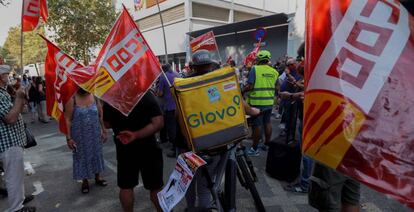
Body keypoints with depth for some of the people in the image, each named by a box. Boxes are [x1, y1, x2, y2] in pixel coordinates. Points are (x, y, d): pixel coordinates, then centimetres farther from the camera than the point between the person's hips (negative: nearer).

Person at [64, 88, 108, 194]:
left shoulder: (94, 96, -3)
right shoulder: (72, 99, -12)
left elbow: (100, 116, 3)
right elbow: (68, 119, -11)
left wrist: (104, 131, 4)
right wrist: (68, 138, -12)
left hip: (95, 133, 3)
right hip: (79, 135, -3)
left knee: (96, 154, 15)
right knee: (82, 156, 11)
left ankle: (97, 177, 36)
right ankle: (85, 181, 29)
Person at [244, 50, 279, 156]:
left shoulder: (255, 69, -12)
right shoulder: (274, 71, 4)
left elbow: (250, 87, -18)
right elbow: (276, 88, 10)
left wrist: (243, 91, -1)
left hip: (257, 102, -5)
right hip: (269, 102, 5)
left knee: (257, 125, 0)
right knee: (267, 123, 17)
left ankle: (254, 149, 9)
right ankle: (267, 144, 30)